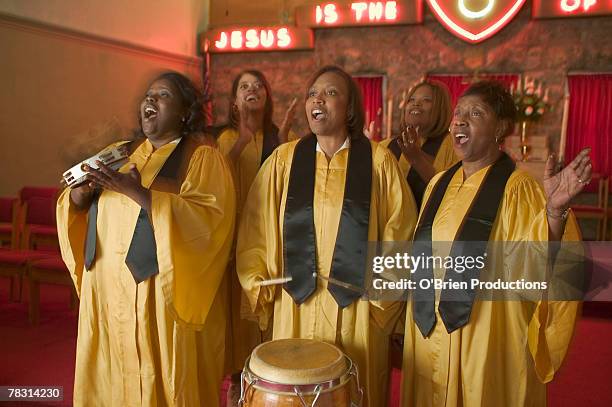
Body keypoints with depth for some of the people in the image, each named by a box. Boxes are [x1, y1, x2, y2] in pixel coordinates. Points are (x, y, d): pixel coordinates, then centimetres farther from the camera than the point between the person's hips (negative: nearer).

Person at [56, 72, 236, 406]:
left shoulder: (203, 158, -6)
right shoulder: (126, 153, 13)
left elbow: (208, 219, -21)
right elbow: (78, 205, 13)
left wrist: (137, 192, -24)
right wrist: (83, 189, -10)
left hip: (164, 296, -5)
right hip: (109, 291, 6)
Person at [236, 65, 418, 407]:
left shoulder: (378, 161, -3)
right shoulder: (284, 159, 1)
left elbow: (398, 231, -1)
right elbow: (257, 229, 3)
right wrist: (261, 291, 0)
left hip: (356, 307, -1)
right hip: (295, 304, 1)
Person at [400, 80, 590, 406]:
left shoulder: (516, 189, -12)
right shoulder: (440, 184, 6)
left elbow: (533, 263, -24)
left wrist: (554, 210, -39)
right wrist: (420, 313, 15)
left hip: (486, 337, -5)